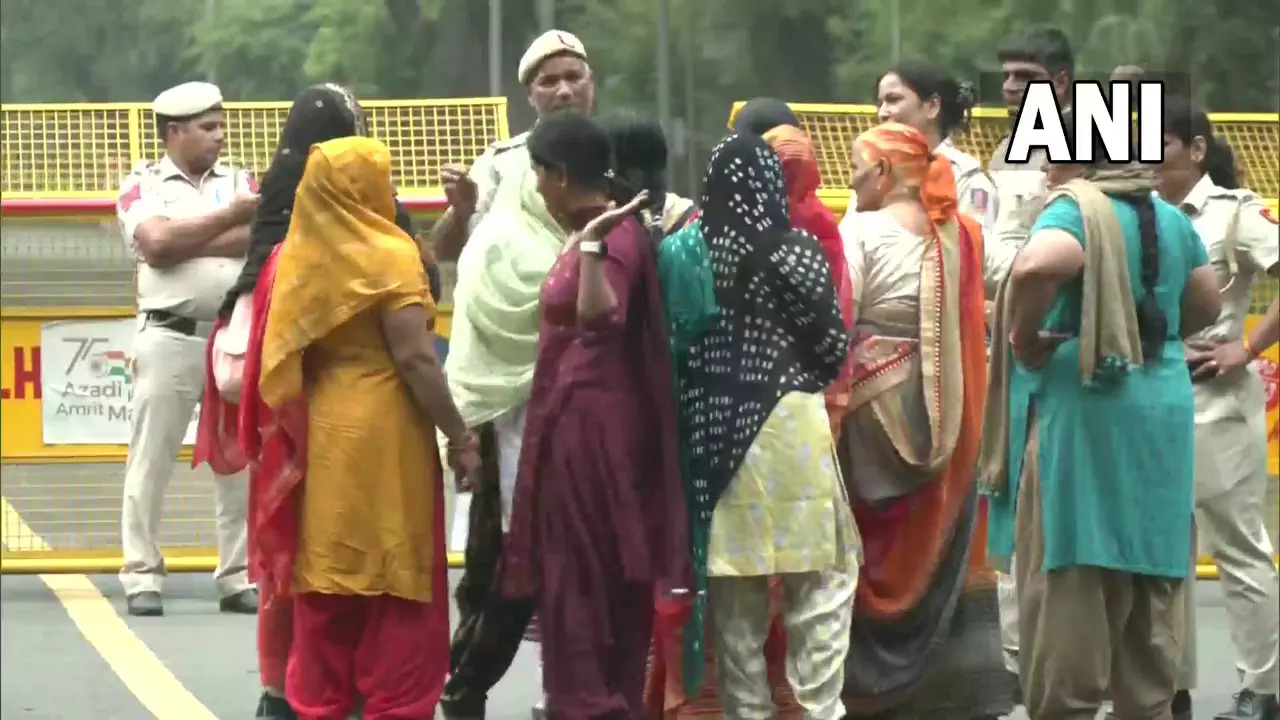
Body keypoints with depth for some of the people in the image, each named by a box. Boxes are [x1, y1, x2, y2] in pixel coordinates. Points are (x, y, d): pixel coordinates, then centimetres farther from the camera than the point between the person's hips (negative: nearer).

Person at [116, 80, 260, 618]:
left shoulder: (241, 183, 14)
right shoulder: (143, 185, 3)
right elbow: (157, 243, -16)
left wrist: (186, 242, -11)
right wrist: (228, 217, -9)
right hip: (170, 340, -3)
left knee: (241, 463, 3)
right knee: (151, 464, -2)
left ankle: (239, 578, 8)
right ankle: (142, 579, 2)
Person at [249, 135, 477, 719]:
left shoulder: (295, 258, 5)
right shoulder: (388, 256, -11)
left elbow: (281, 357, 9)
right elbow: (414, 357, -16)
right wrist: (459, 436, -9)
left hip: (318, 436, 6)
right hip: (383, 436, -6)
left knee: (326, 587, 12)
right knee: (397, 586, 1)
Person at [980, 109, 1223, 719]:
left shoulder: (1076, 210, -11)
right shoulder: (1171, 218, 11)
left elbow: (1037, 267, -31)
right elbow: (1205, 305, 21)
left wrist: (1023, 338, -17)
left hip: (1081, 414, -7)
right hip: (1162, 413, 7)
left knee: (1070, 591, -4)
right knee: (1148, 596, 12)